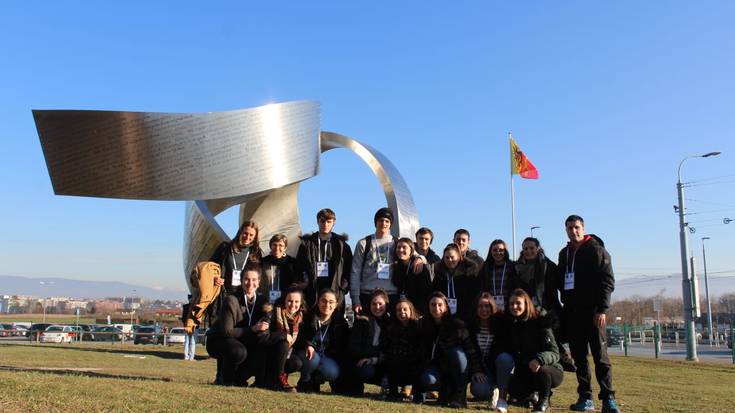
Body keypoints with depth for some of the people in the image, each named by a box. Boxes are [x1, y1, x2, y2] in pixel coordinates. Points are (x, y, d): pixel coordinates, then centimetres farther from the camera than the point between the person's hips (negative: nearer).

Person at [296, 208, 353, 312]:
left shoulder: (341, 245, 9)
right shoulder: (307, 243, 11)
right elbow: (298, 268, 11)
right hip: (311, 295, 1)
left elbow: (349, 269, 7)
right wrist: (304, 284, -1)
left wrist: (343, 288, -3)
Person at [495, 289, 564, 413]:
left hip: (550, 371, -3)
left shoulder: (540, 322, -15)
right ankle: (533, 395, 12)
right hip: (524, 372, 4)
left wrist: (539, 359, -41)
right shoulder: (508, 326, 1)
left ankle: (544, 401, -5)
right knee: (513, 389, -25)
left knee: (541, 371, -37)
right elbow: (503, 351, 8)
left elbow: (554, 353, -21)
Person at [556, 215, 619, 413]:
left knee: (600, 355, -7)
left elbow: (607, 281, -8)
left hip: (592, 311, -6)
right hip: (571, 312, 6)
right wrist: (565, 304, 11)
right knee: (579, 356, 6)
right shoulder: (564, 253, 17)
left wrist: (602, 309, -16)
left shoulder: (596, 250, -1)